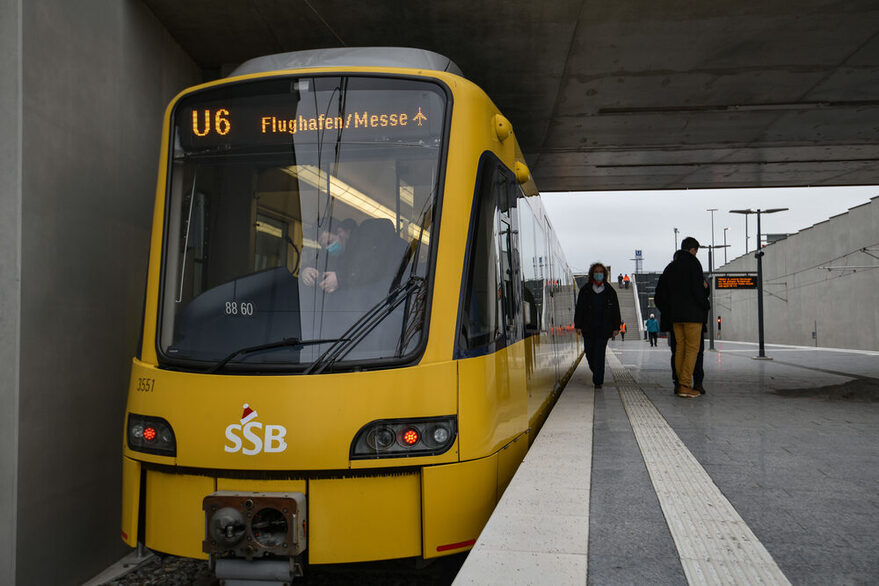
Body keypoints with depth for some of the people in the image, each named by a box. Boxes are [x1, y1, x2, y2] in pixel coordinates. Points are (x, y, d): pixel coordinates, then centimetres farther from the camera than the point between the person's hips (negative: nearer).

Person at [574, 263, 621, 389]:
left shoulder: (610, 291, 6)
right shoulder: (585, 290, 5)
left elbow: (615, 310, 8)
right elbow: (579, 309, 4)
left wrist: (616, 327, 3)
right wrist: (578, 326, -2)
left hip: (603, 328, -1)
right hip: (588, 328, 1)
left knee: (599, 354, -8)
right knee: (589, 352, 6)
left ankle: (598, 381, -6)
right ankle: (596, 372, 34)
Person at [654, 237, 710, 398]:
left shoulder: (670, 267, 15)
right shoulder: (693, 263, -6)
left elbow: (659, 295, 14)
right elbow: (698, 289, -15)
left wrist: (667, 312, 18)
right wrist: (705, 306, -1)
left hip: (675, 315, 7)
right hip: (692, 314, -7)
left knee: (680, 348, 10)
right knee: (692, 349, -5)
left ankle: (681, 385, 10)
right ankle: (685, 386, -11)